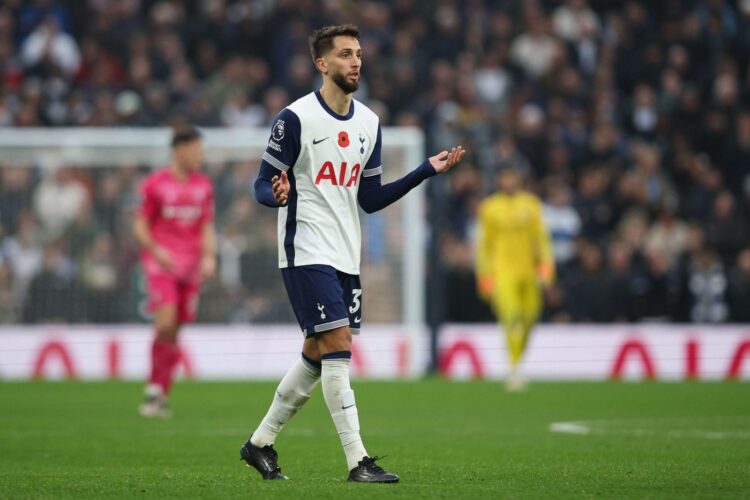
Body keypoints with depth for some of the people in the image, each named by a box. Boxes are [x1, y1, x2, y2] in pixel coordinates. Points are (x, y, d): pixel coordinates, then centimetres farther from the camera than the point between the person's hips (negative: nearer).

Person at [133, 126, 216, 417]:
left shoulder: (203, 186, 11)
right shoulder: (155, 184, -2)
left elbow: (207, 228, 15)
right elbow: (140, 224, 0)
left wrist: (209, 257, -1)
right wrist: (156, 250, -16)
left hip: (191, 266, 4)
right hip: (161, 262, -4)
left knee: (174, 333, 2)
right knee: (165, 323, -19)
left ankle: (159, 395, 9)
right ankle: (154, 393, -8)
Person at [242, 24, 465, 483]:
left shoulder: (368, 123, 11)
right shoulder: (295, 118, -9)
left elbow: (370, 199, 13)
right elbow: (263, 185, -8)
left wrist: (427, 170, 6)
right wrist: (278, 195, -32)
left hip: (346, 256, 7)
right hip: (307, 252, -7)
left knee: (317, 355, 9)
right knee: (338, 345, -14)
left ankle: (261, 442, 24)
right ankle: (357, 460, -13)